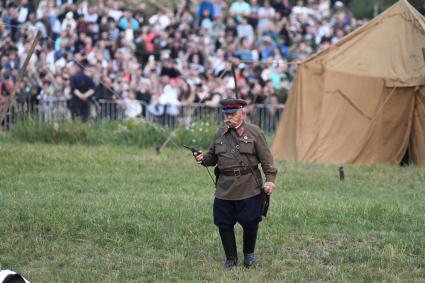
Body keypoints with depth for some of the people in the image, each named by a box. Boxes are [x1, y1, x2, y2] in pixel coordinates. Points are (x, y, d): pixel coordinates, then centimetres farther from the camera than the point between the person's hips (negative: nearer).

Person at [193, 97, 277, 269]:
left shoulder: (254, 133, -1)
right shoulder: (220, 134, 11)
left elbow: (266, 159, -3)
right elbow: (213, 157, 20)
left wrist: (270, 179, -13)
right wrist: (203, 159, -1)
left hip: (249, 188, -4)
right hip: (225, 188, 4)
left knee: (250, 222, -1)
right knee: (224, 224, 3)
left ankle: (249, 253, 25)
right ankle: (231, 259, 19)